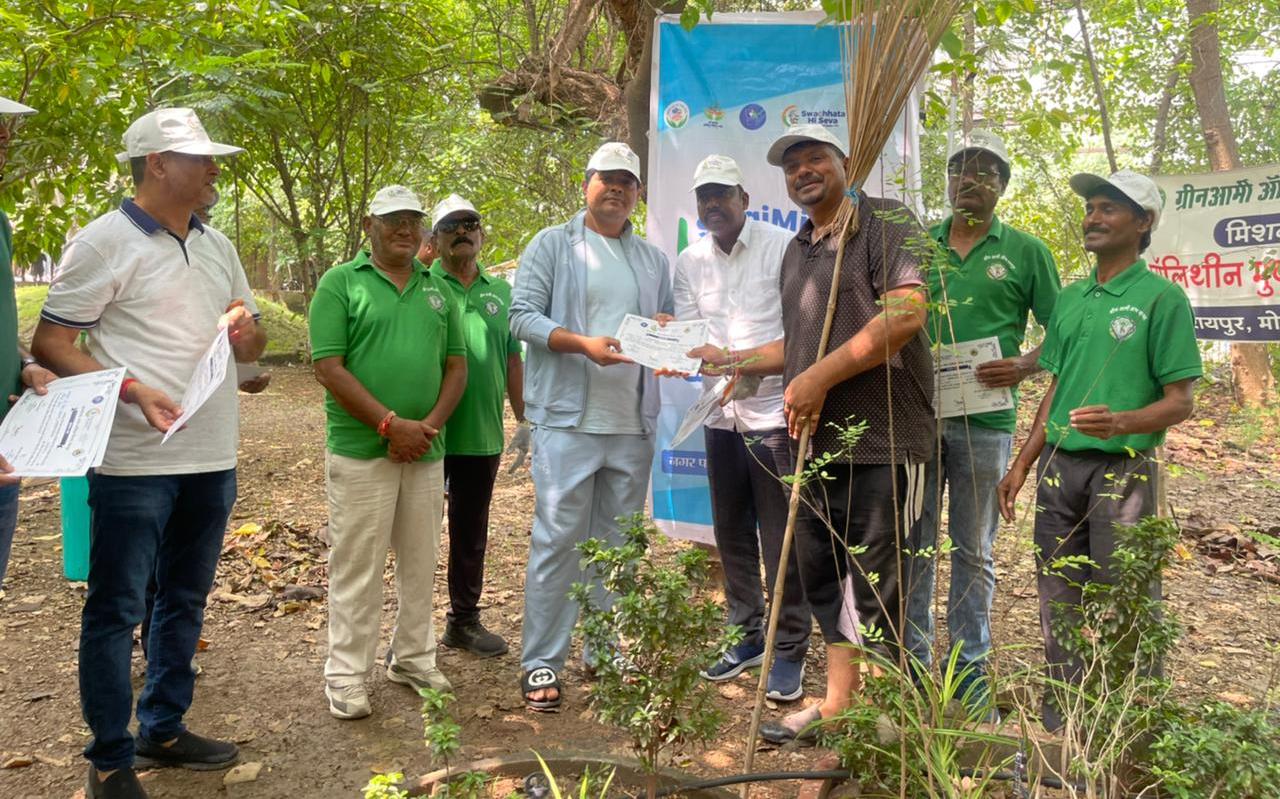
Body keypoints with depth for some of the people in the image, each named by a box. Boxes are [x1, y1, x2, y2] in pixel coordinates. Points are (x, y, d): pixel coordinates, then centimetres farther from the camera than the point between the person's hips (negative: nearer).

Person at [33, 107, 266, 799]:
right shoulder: (105, 241, -8)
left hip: (211, 458, 7)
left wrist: (247, 331, -6)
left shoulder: (217, 246, 13)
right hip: (135, 459, -7)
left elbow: (252, 346, 18)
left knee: (184, 600, 16)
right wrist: (133, 388, -23)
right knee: (116, 609, 2)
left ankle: (162, 730, 31)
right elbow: (50, 343, -10)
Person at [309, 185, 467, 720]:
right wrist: (391, 423, -15)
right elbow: (329, 367, -10)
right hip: (360, 451, -5)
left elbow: (456, 365, 11)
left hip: (426, 452, 5)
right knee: (356, 565, 1)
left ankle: (412, 658, 28)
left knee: (420, 561, 13)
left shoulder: (436, 289, 13)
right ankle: (346, 675, 13)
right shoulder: (340, 283, -2)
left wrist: (431, 424, -5)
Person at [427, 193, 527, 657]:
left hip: (483, 436, 4)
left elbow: (512, 358, 14)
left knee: (471, 533, 15)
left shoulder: (501, 291, 10)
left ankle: (465, 620, 29)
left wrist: (523, 418, 13)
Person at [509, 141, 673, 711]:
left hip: (633, 424, 5)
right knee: (557, 540, -5)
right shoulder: (552, 245, 3)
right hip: (567, 419, -5)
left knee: (618, 543, 12)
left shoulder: (653, 260, 18)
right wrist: (583, 344, -20)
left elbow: (668, 322, 22)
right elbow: (523, 315, -6)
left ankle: (606, 650, 24)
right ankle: (540, 663, 4)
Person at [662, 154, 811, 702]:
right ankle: (747, 635, 29)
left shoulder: (783, 247, -6)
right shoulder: (689, 261, 10)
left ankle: (789, 650, 11)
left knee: (781, 539, -1)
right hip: (720, 414, 6)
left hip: (773, 412, -5)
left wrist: (739, 359, -21)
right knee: (732, 533, 14)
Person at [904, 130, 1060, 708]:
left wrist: (1024, 366, -14)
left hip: (984, 422, -2)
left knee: (973, 552, 9)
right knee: (914, 544, 8)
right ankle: (914, 661, 21)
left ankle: (969, 668, 21)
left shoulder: (1025, 251, 3)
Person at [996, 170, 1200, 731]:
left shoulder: (1161, 297, -5)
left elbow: (1180, 402, -8)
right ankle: (1061, 727, 25)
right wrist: (1021, 467, 13)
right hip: (1059, 467, 6)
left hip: (1123, 469, -6)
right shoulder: (1070, 299, 14)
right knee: (1059, 602, 12)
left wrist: (1121, 422, -28)